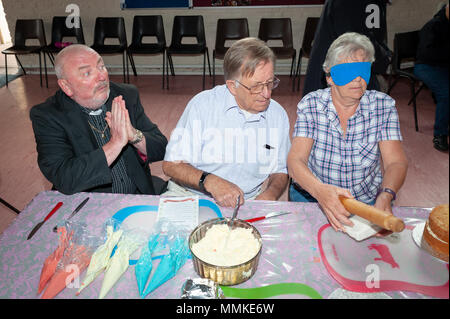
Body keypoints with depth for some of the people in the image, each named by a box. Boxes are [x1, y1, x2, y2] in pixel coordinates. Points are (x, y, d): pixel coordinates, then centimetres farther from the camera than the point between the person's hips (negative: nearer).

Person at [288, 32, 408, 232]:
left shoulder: (383, 106, -2)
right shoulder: (310, 105, -7)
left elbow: (396, 162, -9)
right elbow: (296, 160, -17)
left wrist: (386, 196, -31)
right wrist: (320, 190, -38)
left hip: (368, 201, 2)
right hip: (311, 197, -1)